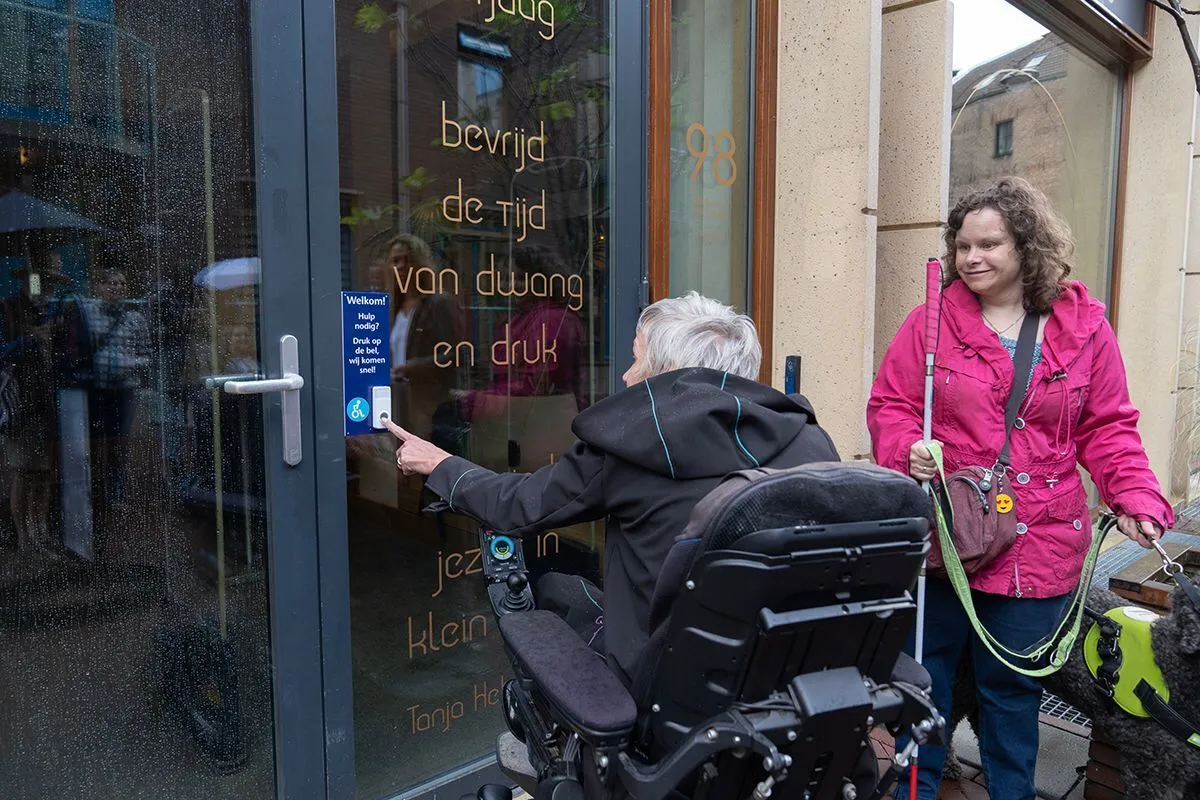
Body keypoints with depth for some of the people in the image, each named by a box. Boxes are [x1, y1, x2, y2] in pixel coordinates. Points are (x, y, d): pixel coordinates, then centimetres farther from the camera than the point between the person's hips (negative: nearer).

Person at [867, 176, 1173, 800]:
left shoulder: (1085, 327, 2)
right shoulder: (933, 320, -3)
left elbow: (1108, 428, 6)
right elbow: (890, 405, -1)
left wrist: (1135, 496, -6)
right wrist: (906, 450, -20)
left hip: (1037, 543, 1)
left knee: (1013, 686, 15)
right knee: (926, 673, 13)